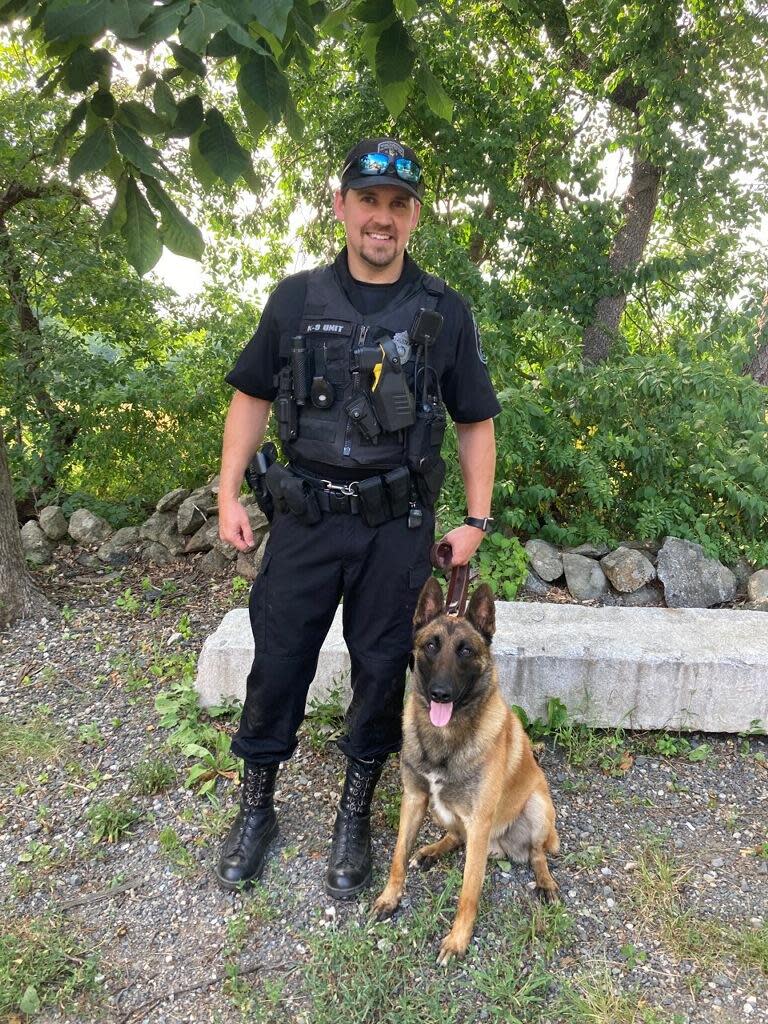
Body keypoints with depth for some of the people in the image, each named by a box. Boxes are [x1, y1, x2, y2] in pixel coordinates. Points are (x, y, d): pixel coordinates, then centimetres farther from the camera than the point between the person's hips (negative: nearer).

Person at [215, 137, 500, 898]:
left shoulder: (444, 313, 1)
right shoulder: (296, 300, 3)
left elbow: (475, 423, 5)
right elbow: (252, 396, 9)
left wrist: (477, 521, 0)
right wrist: (228, 494, 2)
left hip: (397, 527, 0)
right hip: (304, 519, 1)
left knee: (381, 669, 10)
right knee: (276, 662, 8)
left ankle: (355, 815, 32)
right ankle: (256, 808, 31)